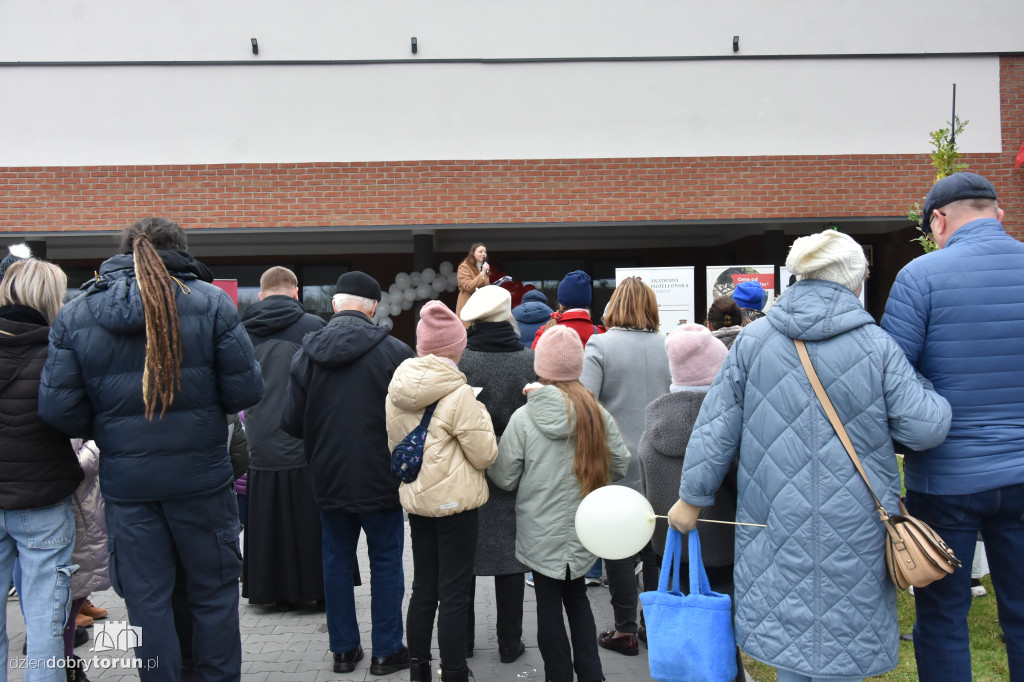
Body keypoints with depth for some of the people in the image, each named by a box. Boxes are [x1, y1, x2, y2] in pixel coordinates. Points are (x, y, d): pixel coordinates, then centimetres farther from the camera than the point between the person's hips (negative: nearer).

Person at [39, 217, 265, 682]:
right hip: (202, 474, -1)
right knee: (214, 592, 14)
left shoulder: (74, 315, -1)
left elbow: (57, 408, -6)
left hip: (126, 482, 2)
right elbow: (246, 391, -10)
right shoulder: (211, 302, -8)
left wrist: (102, 431, 13)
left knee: (147, 600, 14)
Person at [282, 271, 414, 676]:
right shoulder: (393, 351, -14)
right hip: (380, 478, -3)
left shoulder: (307, 353, -4)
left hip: (328, 479, 3)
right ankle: (387, 651, 18)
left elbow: (291, 421, -3)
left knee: (337, 561, 16)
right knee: (386, 562, 10)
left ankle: (343, 649, 26)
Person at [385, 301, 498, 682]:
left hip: (416, 500, 7)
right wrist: (480, 417, 2)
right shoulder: (458, 394, -19)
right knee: (454, 594, 4)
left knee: (423, 589, 18)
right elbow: (485, 454, -13)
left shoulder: (395, 392, 1)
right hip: (456, 502, -6)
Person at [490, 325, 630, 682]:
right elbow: (620, 464, 2)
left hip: (540, 532, -3)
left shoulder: (523, 418, -14)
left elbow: (503, 478, -9)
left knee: (549, 604, 12)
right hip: (583, 531, 3)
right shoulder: (596, 414, -8)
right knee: (577, 597, 21)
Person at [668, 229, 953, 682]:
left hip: (777, 519, 2)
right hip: (854, 524, -1)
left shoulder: (753, 339, -1)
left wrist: (692, 497, 6)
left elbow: (718, 426, 0)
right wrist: (926, 390, 17)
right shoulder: (876, 344, -5)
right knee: (843, 634, 10)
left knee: (786, 632, 13)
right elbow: (925, 426, -5)